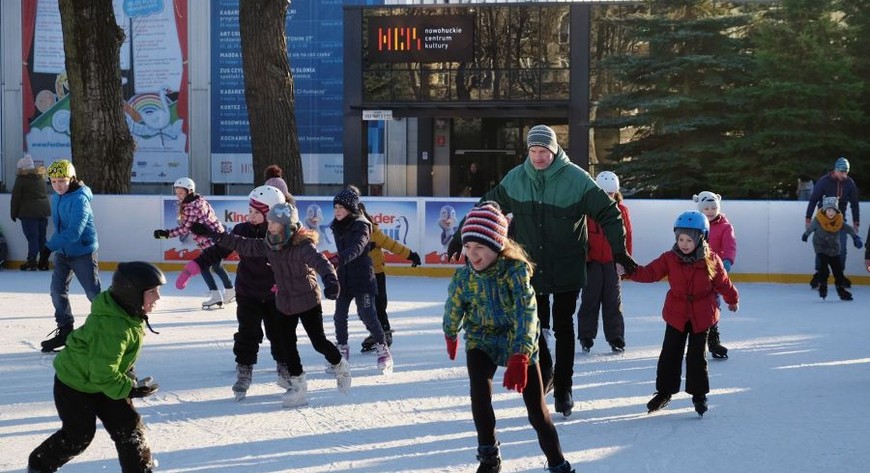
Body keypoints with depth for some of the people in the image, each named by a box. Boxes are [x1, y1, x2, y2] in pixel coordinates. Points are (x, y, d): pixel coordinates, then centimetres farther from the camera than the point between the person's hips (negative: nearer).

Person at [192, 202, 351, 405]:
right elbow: (242, 245, 1)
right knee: (287, 344, 4)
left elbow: (319, 260, -42)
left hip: (308, 302, -6)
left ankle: (340, 366, 32)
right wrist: (211, 234, -3)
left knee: (319, 342, 3)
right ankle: (297, 386, 15)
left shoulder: (303, 245, -25)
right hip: (284, 303, 6)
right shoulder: (269, 245, -5)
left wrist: (330, 279, -63)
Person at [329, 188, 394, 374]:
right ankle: (342, 351, 19)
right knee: (339, 316, 6)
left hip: (362, 277, -7)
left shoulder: (361, 226, -14)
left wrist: (338, 259, -47)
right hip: (343, 277, 7)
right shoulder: (337, 227, 8)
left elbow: (357, 248, -32)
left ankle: (383, 350, 1)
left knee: (367, 315, -10)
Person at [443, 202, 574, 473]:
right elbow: (454, 308, 7)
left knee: (537, 410, -4)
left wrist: (520, 356, -42)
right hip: (482, 341, 2)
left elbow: (526, 313, -32)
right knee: (479, 394, -23)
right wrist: (451, 336, 25)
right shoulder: (463, 276, -14)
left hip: (520, 344, -2)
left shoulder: (516, 270, -25)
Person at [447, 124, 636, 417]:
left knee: (563, 327, 4)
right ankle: (543, 372, 23)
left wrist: (619, 250, -15)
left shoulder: (576, 179, -13)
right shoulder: (515, 179, -3)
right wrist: (461, 237, 9)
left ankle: (563, 388, 13)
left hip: (567, 269, -2)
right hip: (531, 268, 3)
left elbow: (608, 213, -10)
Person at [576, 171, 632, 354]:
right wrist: (583, 257, -9)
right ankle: (586, 338, 12)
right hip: (592, 261, -1)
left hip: (612, 262, 1)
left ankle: (616, 338, 11)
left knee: (613, 302, 5)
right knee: (590, 300, 4)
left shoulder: (621, 210, 2)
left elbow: (627, 236, 6)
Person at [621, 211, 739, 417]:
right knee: (669, 354, 7)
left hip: (701, 316, -2)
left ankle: (699, 394, 18)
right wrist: (631, 270, -31)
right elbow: (649, 273, -14)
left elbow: (723, 282, 5)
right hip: (676, 315, 2)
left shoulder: (711, 261, -9)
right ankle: (664, 391, 22)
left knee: (697, 357, 3)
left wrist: (732, 300, 19)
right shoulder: (669, 259, -7)